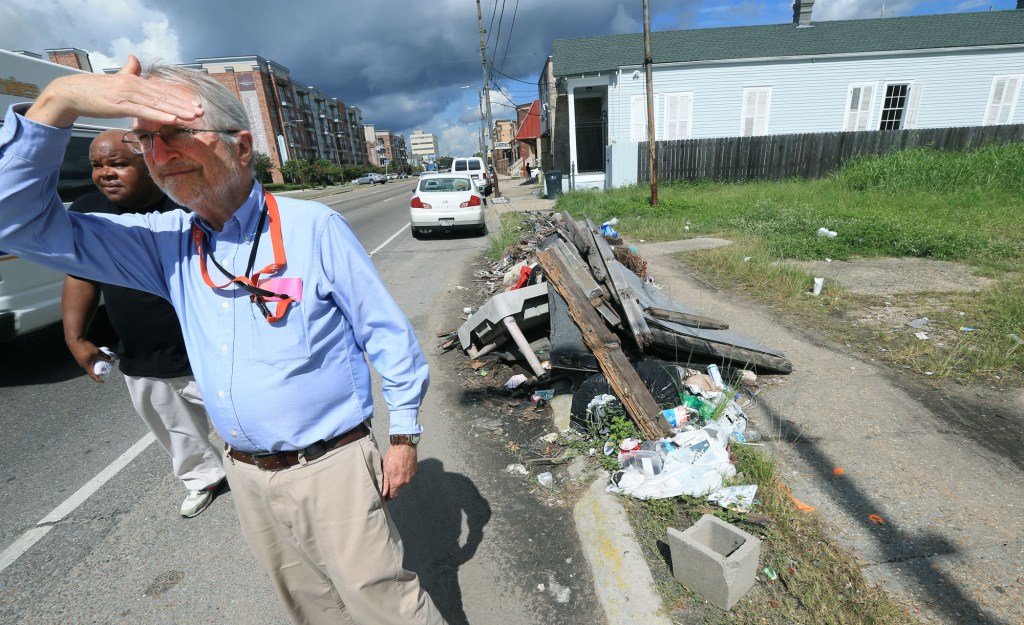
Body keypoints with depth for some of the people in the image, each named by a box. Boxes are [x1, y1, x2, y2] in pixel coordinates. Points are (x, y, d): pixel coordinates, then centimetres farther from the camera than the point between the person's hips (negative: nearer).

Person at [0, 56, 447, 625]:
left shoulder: (314, 227, -15)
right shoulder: (165, 243, 1)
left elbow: (388, 336, -12)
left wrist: (403, 435, -7)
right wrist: (57, 103, -16)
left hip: (331, 466, -5)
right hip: (247, 473, 6)